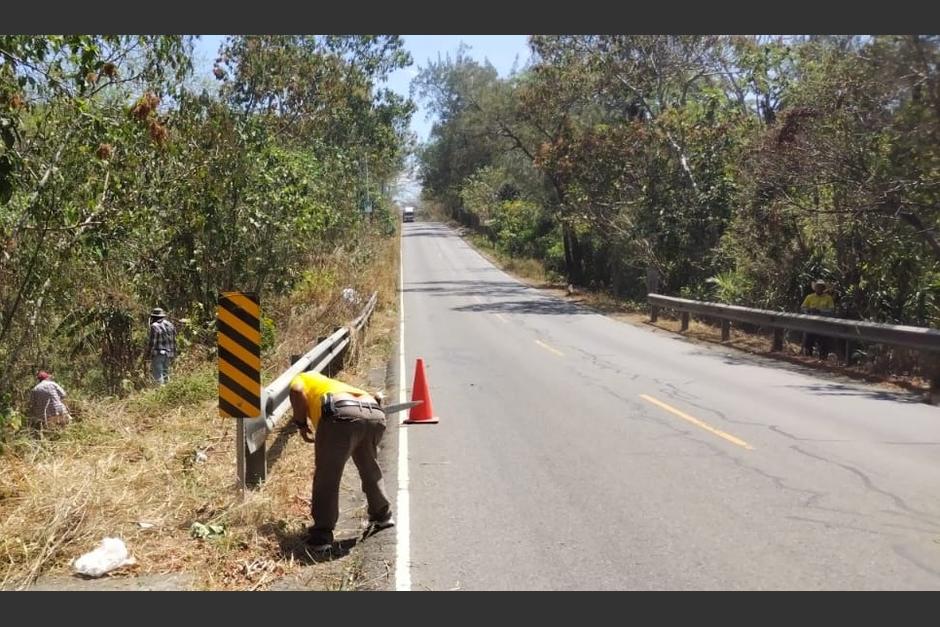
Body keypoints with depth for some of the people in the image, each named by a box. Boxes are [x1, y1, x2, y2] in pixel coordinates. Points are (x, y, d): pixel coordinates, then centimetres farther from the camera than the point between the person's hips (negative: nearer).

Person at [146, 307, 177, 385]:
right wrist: (173, 354, 16)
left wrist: (148, 353, -2)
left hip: (158, 354, -6)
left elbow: (152, 342, -12)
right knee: (165, 373, 15)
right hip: (168, 354, 6)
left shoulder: (154, 326, -11)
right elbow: (174, 341, 11)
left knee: (158, 374, -3)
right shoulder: (170, 325, 8)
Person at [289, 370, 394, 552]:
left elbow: (297, 391, 4)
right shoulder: (336, 385, 45)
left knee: (327, 475, 8)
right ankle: (383, 516, 44)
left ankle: (322, 534, 8)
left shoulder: (303, 378, 30)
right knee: (370, 469, 30)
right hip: (375, 414, 6)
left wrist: (301, 423, 16)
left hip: (342, 414, -6)